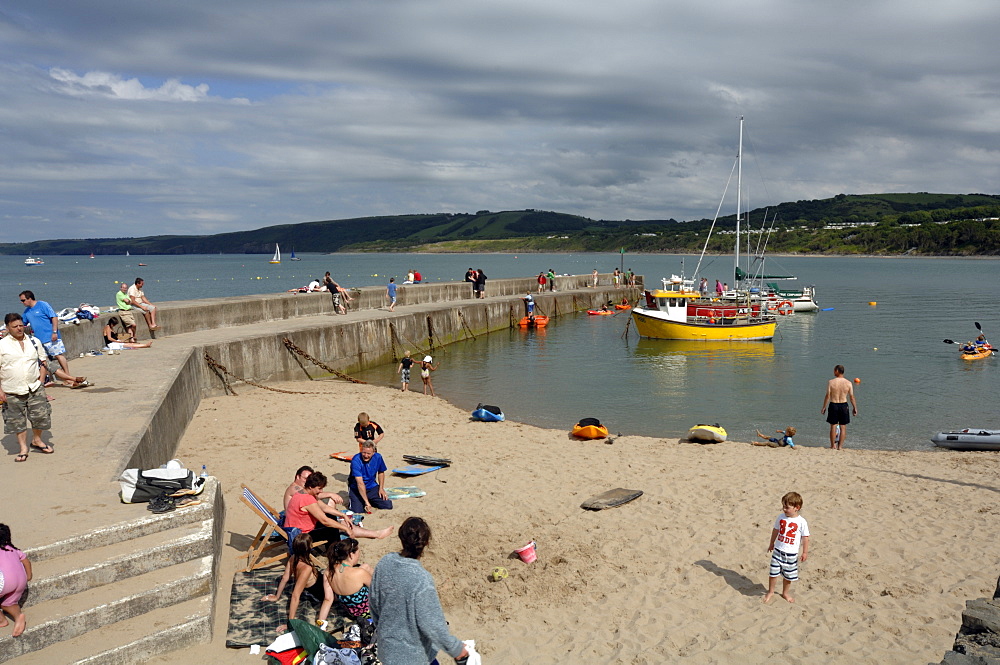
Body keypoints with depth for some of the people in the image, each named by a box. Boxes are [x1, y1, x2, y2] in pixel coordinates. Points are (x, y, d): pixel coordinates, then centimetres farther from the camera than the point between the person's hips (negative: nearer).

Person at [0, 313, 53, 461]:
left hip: (35, 388, 3)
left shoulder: (34, 342, 6)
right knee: (18, 420, 5)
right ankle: (23, 448, 17)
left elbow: (42, 361, 13)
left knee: (40, 415, 4)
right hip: (12, 391, -2)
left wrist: (41, 381, 3)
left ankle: (36, 440, 28)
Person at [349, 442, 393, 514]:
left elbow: (381, 472, 11)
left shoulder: (378, 457, -10)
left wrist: (381, 488, -1)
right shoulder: (356, 460, -25)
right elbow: (360, 483, -30)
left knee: (388, 506, -11)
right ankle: (351, 498, 10)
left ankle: (371, 501, 19)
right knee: (358, 510, -24)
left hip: (372, 487, 4)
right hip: (356, 489, -4)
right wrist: (366, 502, -34)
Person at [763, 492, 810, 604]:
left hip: (791, 554, -2)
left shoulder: (802, 522, -14)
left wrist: (805, 552, -2)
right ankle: (770, 592, 24)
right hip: (778, 550, 2)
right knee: (773, 572, 5)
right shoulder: (781, 517, -4)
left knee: (788, 575, 12)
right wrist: (771, 544, 20)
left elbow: (805, 537, -6)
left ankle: (785, 593, 34)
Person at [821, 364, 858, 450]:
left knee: (833, 426, 8)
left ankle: (833, 445, 13)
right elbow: (851, 397, -1)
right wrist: (854, 408, 10)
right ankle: (840, 446, 9)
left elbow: (827, 396, -7)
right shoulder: (848, 383, -4)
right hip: (844, 405, 1)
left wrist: (824, 407, 1)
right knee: (843, 427, 9)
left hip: (833, 405, -1)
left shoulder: (831, 382, -9)